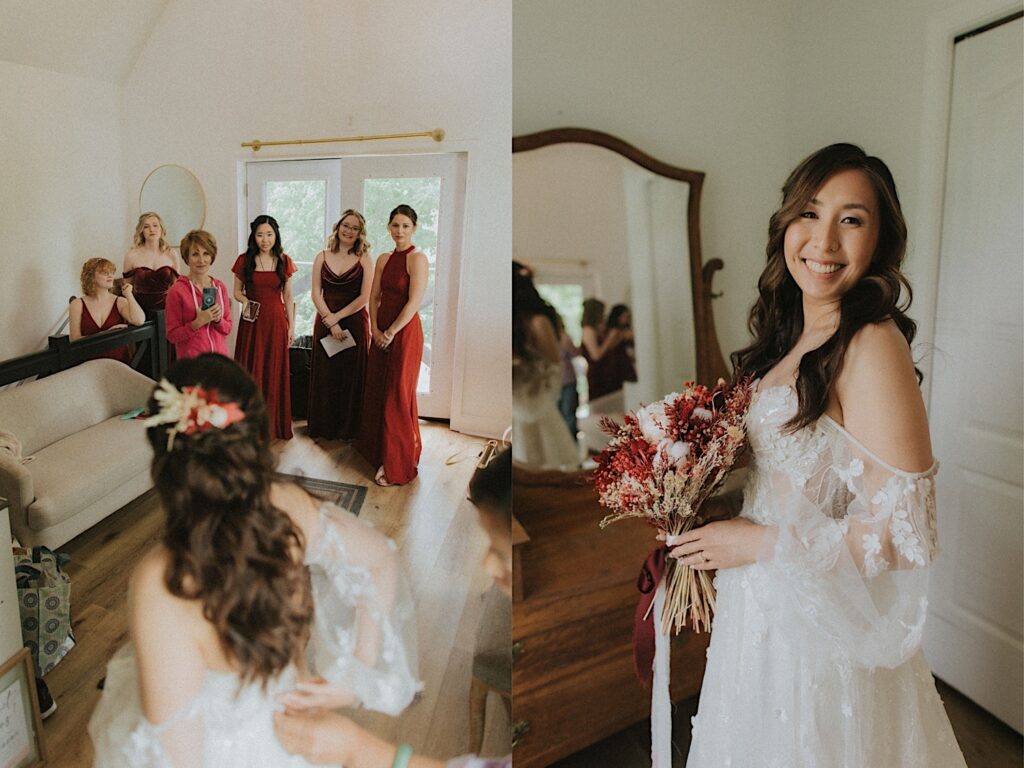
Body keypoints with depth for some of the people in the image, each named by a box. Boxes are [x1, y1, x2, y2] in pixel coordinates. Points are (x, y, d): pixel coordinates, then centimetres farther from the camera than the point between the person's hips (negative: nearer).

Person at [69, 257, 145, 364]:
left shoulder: (120, 302, 7)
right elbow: (75, 340, -1)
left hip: (120, 363, 1)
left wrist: (128, 294, -4)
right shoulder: (78, 305, 6)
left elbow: (139, 321, -13)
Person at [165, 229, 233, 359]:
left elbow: (227, 328, 9)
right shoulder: (177, 290, -8)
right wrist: (198, 323, -20)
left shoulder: (220, 287, 3)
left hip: (219, 357, 4)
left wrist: (218, 319, -10)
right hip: (191, 359, -3)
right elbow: (172, 336, -7)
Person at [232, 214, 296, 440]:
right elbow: (237, 291, 6)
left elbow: (288, 297, 6)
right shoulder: (244, 260, 0)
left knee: (275, 372, 7)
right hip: (252, 321, -1)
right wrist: (245, 300, -16)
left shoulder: (284, 261, 3)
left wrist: (291, 326, 3)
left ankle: (274, 423, 20)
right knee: (251, 371, 3)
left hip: (276, 321, 1)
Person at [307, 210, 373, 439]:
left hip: (355, 322, -2)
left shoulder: (364, 260, 0)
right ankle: (322, 426, 19)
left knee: (352, 375, 3)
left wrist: (337, 317, -11)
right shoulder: (322, 257, 6)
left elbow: (364, 298, -7)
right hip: (325, 322, 2)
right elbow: (316, 294, 1)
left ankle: (349, 427, 15)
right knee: (325, 374, 7)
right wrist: (330, 321, -10)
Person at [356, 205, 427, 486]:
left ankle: (396, 465, 11)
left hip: (404, 332, -7)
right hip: (381, 332, 7)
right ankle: (377, 449, 32)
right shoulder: (383, 259, 10)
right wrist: (375, 328, -4)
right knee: (376, 391, 14)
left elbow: (414, 302, -18)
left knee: (397, 396, -1)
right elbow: (374, 297, 10)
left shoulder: (417, 259, -12)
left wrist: (391, 332, -15)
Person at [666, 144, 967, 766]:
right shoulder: (794, 335, 3)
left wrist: (759, 542, -20)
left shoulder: (872, 347, -23)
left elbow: (905, 534, -25)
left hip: (820, 622, -8)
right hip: (764, 607, 8)